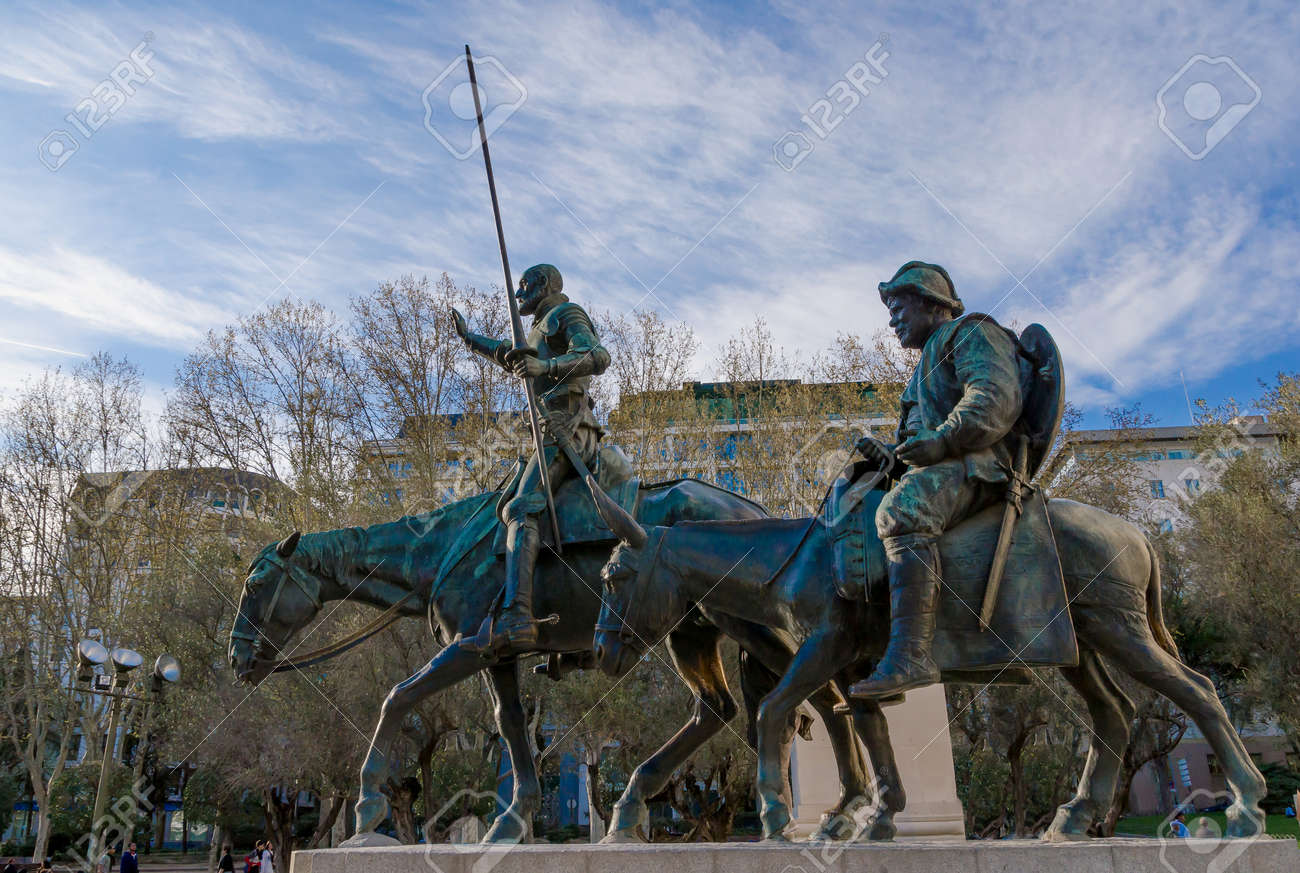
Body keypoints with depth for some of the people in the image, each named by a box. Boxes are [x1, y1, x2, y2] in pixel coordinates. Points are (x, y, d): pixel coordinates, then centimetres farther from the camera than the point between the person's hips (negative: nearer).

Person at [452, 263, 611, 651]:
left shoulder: (566, 313, 3)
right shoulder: (542, 330, 33)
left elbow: (599, 357, -15)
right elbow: (512, 358, 51)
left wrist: (546, 366, -26)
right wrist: (469, 337, 57)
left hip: (565, 427, -11)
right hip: (576, 434, 11)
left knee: (522, 509, -27)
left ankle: (516, 616, -44)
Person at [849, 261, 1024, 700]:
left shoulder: (972, 333, 4)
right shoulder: (931, 360, 34)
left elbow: (997, 400, -15)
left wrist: (938, 441, -22)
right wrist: (890, 453, 12)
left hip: (973, 466, -11)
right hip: (939, 471, 11)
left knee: (902, 510, -37)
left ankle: (910, 654, -49)